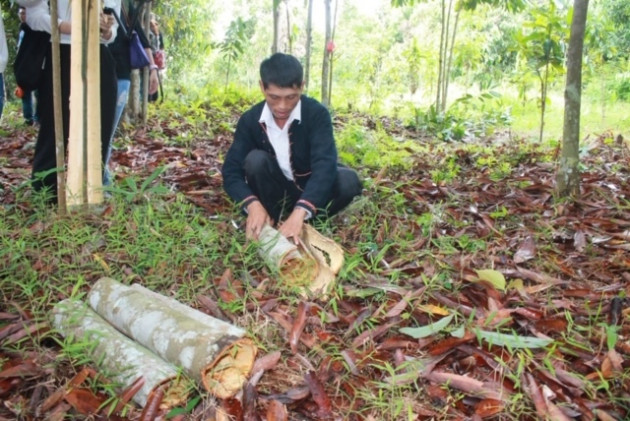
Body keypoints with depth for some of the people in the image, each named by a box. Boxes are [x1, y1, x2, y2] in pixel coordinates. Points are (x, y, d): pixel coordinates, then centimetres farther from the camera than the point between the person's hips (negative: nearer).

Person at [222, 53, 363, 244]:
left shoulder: (317, 113, -22)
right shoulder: (250, 120, -14)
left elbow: (324, 165, -35)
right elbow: (231, 171, -19)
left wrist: (299, 213, -50)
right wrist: (253, 204, -41)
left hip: (309, 191, -1)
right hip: (275, 192, 1)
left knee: (348, 180, -30)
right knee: (255, 159, -28)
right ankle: (269, 224, -14)